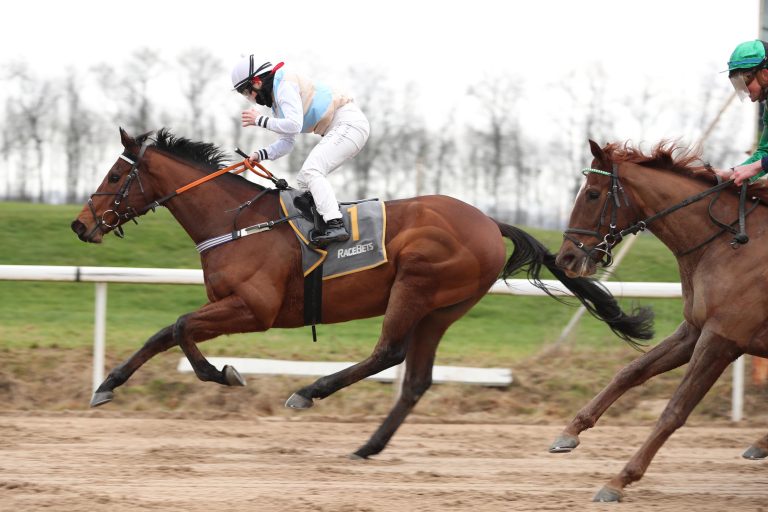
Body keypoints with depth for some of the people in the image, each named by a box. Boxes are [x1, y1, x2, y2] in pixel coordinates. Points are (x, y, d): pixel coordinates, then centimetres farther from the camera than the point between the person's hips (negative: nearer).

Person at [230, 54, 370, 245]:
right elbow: (287, 142, 19)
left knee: (311, 170, -23)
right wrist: (260, 155, 4)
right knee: (304, 179, 11)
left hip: (350, 123, -11)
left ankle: (336, 225, -33)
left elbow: (294, 125, -25)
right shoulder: (277, 98, 20)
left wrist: (260, 120, -15)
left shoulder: (285, 86, -12)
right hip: (339, 129, 11)